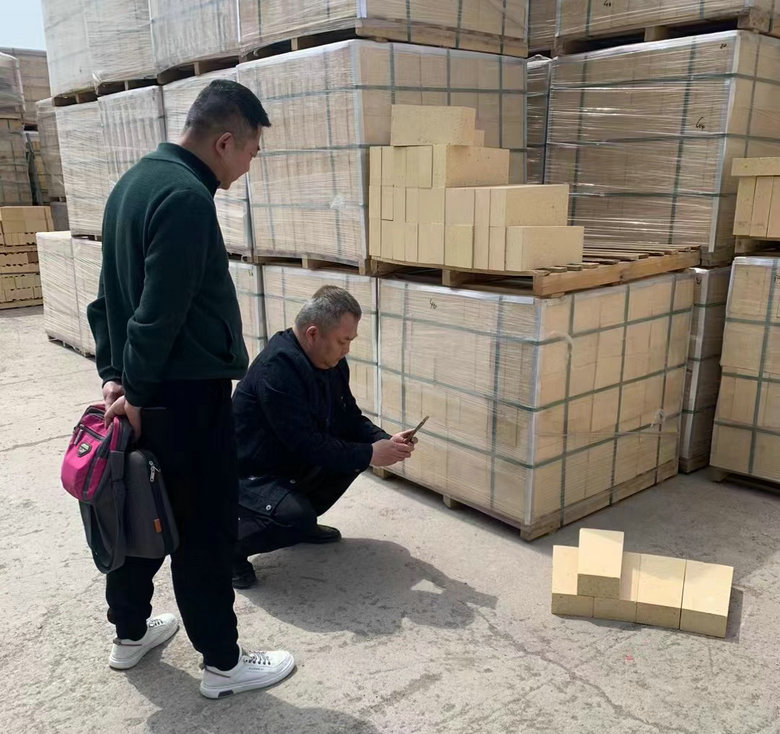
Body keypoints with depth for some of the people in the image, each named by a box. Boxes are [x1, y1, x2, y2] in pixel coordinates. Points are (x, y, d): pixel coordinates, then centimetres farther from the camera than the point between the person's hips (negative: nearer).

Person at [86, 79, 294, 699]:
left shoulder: (136, 181, 11)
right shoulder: (187, 197, -21)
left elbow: (111, 291, 12)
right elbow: (159, 312, -24)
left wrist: (114, 373, 10)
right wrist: (138, 391, -14)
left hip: (145, 389, 10)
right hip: (187, 393, -9)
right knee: (205, 529, 3)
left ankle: (130, 632, 37)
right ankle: (223, 662, 19)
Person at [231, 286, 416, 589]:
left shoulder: (331, 361, -2)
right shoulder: (277, 368, -30)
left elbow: (350, 418, 6)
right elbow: (306, 444, -31)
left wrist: (386, 440, -13)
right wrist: (371, 454, -25)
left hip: (290, 463, 9)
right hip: (248, 475, -9)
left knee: (355, 451, 0)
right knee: (296, 517, -33)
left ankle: (300, 520, 15)